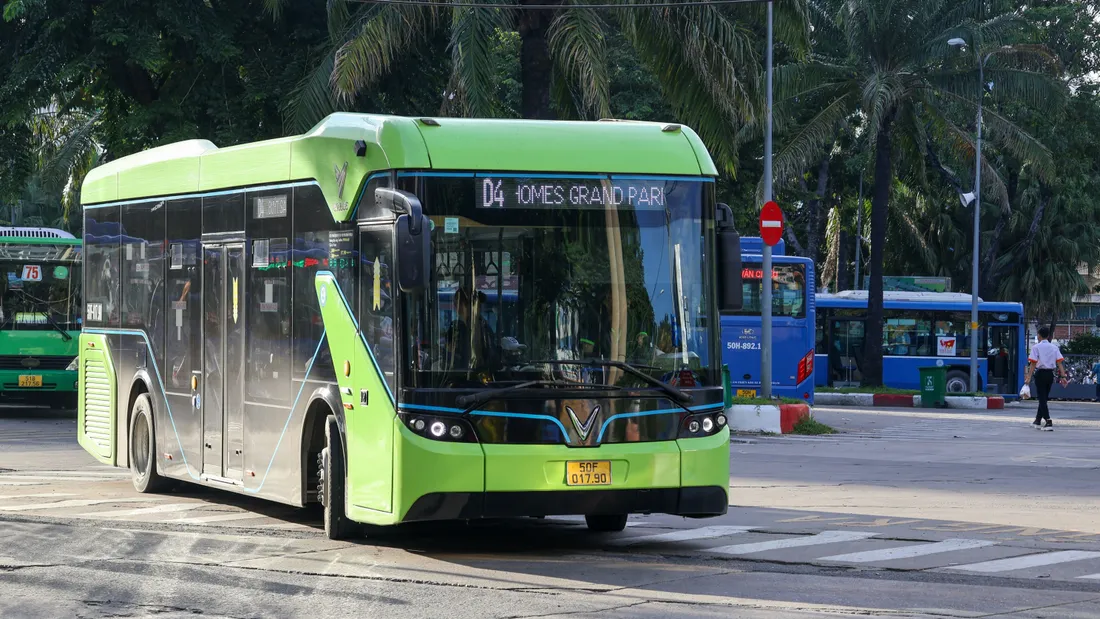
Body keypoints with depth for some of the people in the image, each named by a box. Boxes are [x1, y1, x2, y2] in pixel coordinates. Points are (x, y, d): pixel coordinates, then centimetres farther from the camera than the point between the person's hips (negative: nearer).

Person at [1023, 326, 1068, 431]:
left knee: (1042, 399, -4)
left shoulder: (1036, 347, -5)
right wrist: (1063, 376, -3)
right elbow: (1059, 362, -2)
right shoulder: (1054, 347, 7)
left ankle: (1049, 422, -17)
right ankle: (1038, 421, 30)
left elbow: (1033, 363, -13)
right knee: (1044, 398, 18)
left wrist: (1029, 376, -15)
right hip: (1050, 373, 5)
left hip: (1040, 373, -5)